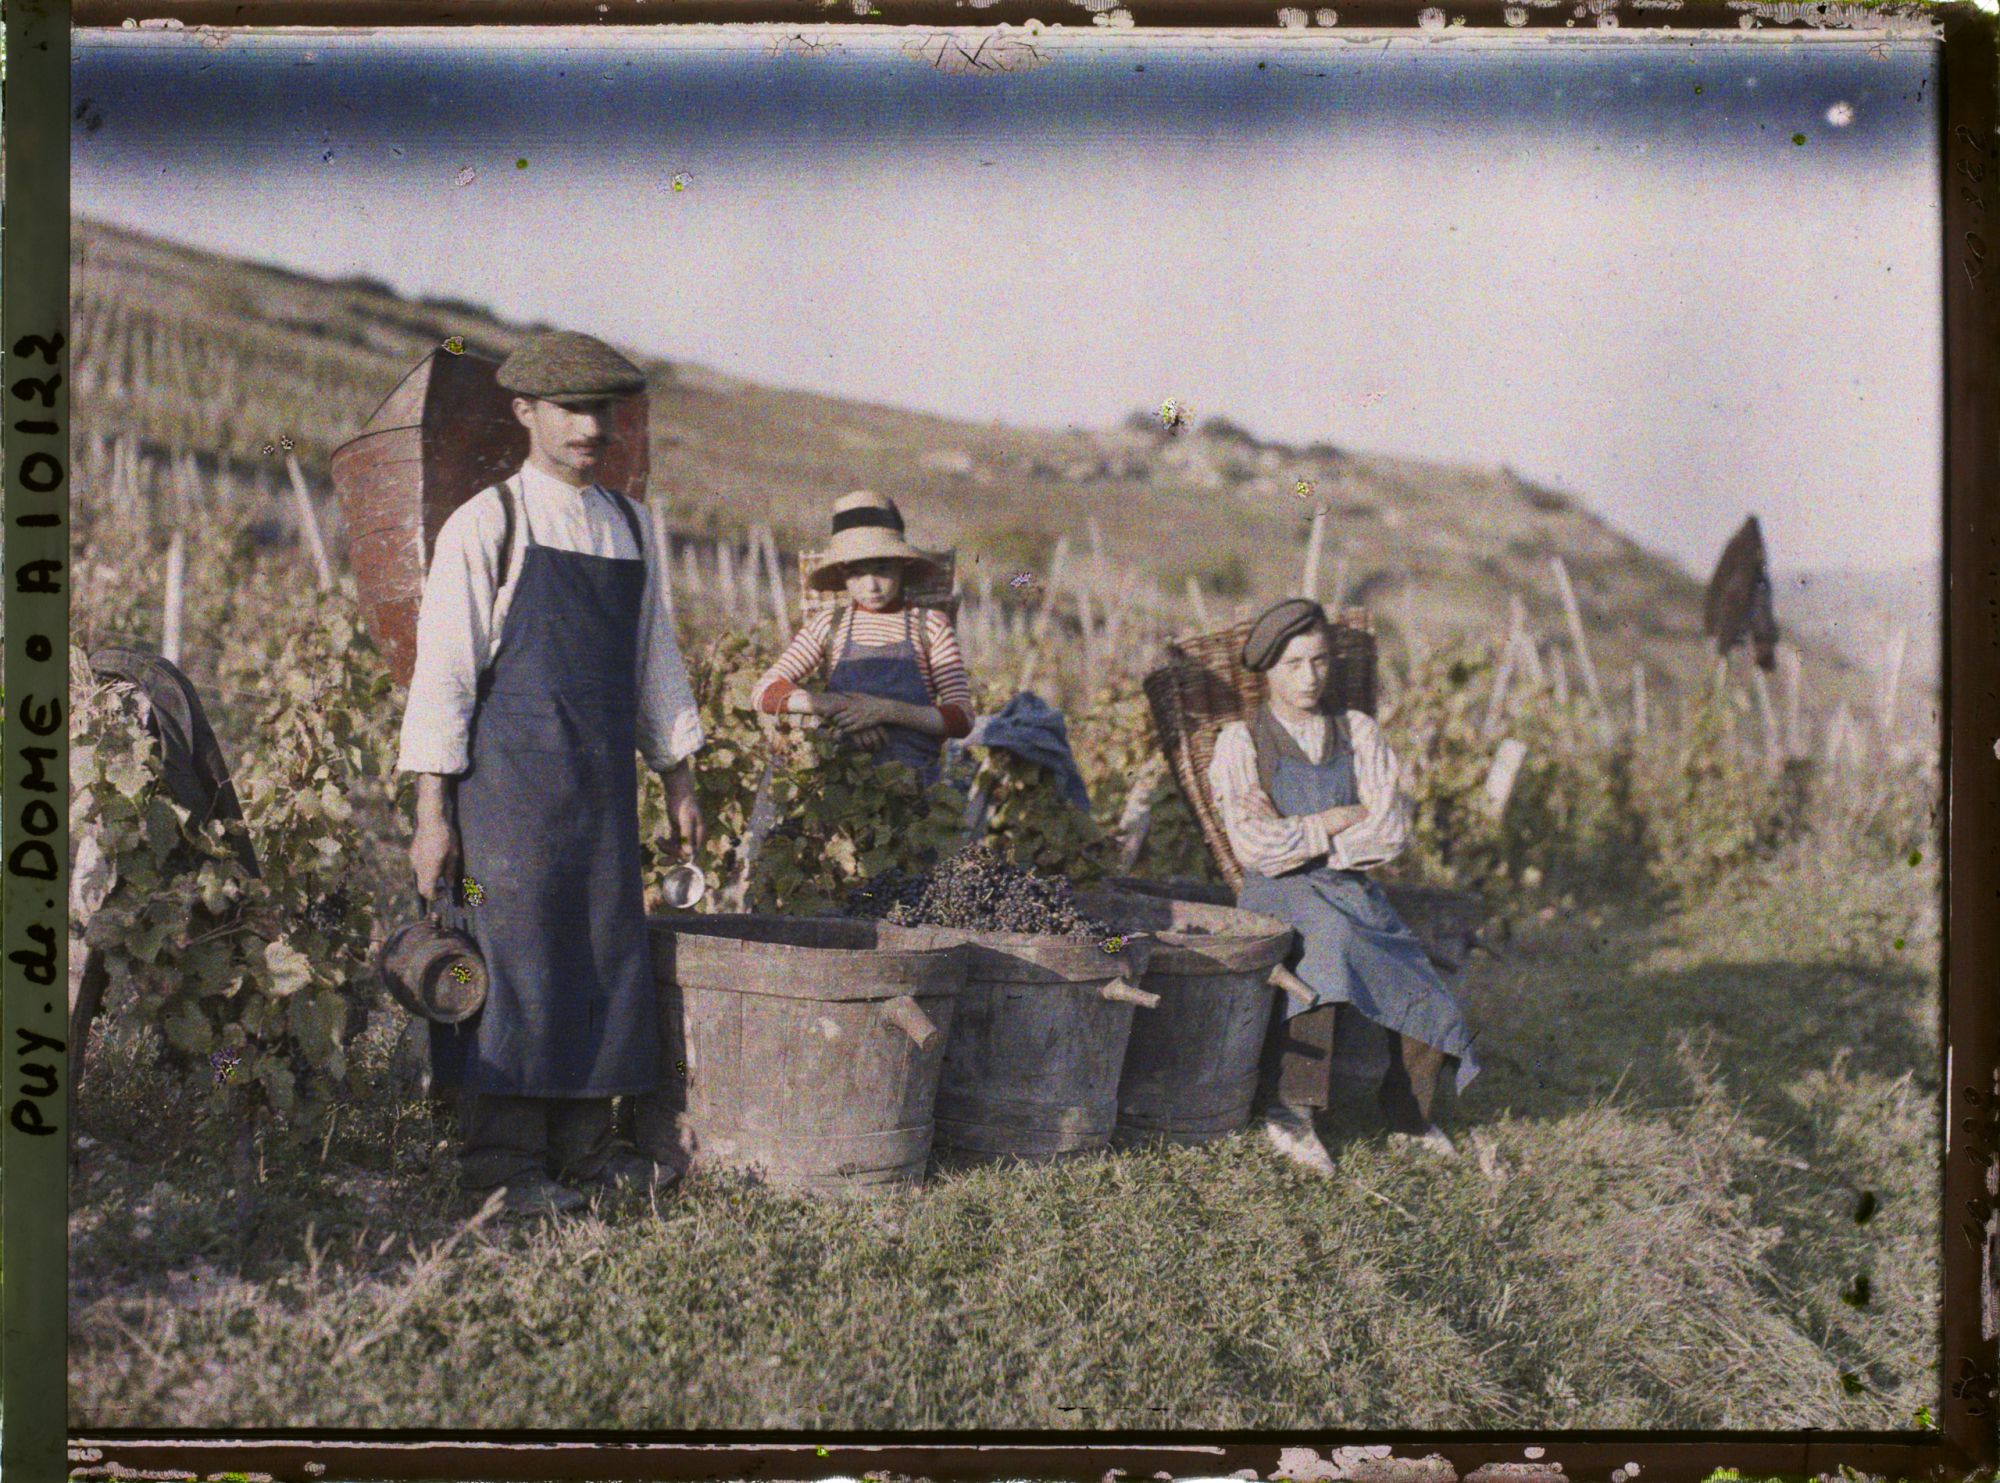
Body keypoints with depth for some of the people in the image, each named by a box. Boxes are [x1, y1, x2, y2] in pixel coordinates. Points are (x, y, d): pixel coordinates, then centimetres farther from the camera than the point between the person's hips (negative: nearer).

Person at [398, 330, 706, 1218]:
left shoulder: (632, 529, 14)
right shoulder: (484, 526, -3)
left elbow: (655, 663, 20)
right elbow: (442, 671, -6)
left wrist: (679, 782, 16)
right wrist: (432, 813, -10)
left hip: (604, 782, 6)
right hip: (508, 777, -5)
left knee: (606, 955, 6)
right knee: (509, 961, -5)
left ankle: (581, 1146, 16)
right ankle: (501, 1163, 3)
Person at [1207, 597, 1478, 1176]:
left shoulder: (1358, 733, 13)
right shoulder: (1240, 742, 3)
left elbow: (1390, 832, 1)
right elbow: (1254, 847, -9)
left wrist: (1297, 833, -8)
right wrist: (1341, 819, -5)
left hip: (1351, 890, 3)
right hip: (1278, 896, -3)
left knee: (1429, 1008, -22)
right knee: (1328, 936, -39)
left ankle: (1407, 1112, 7)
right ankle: (1289, 1110, -35)